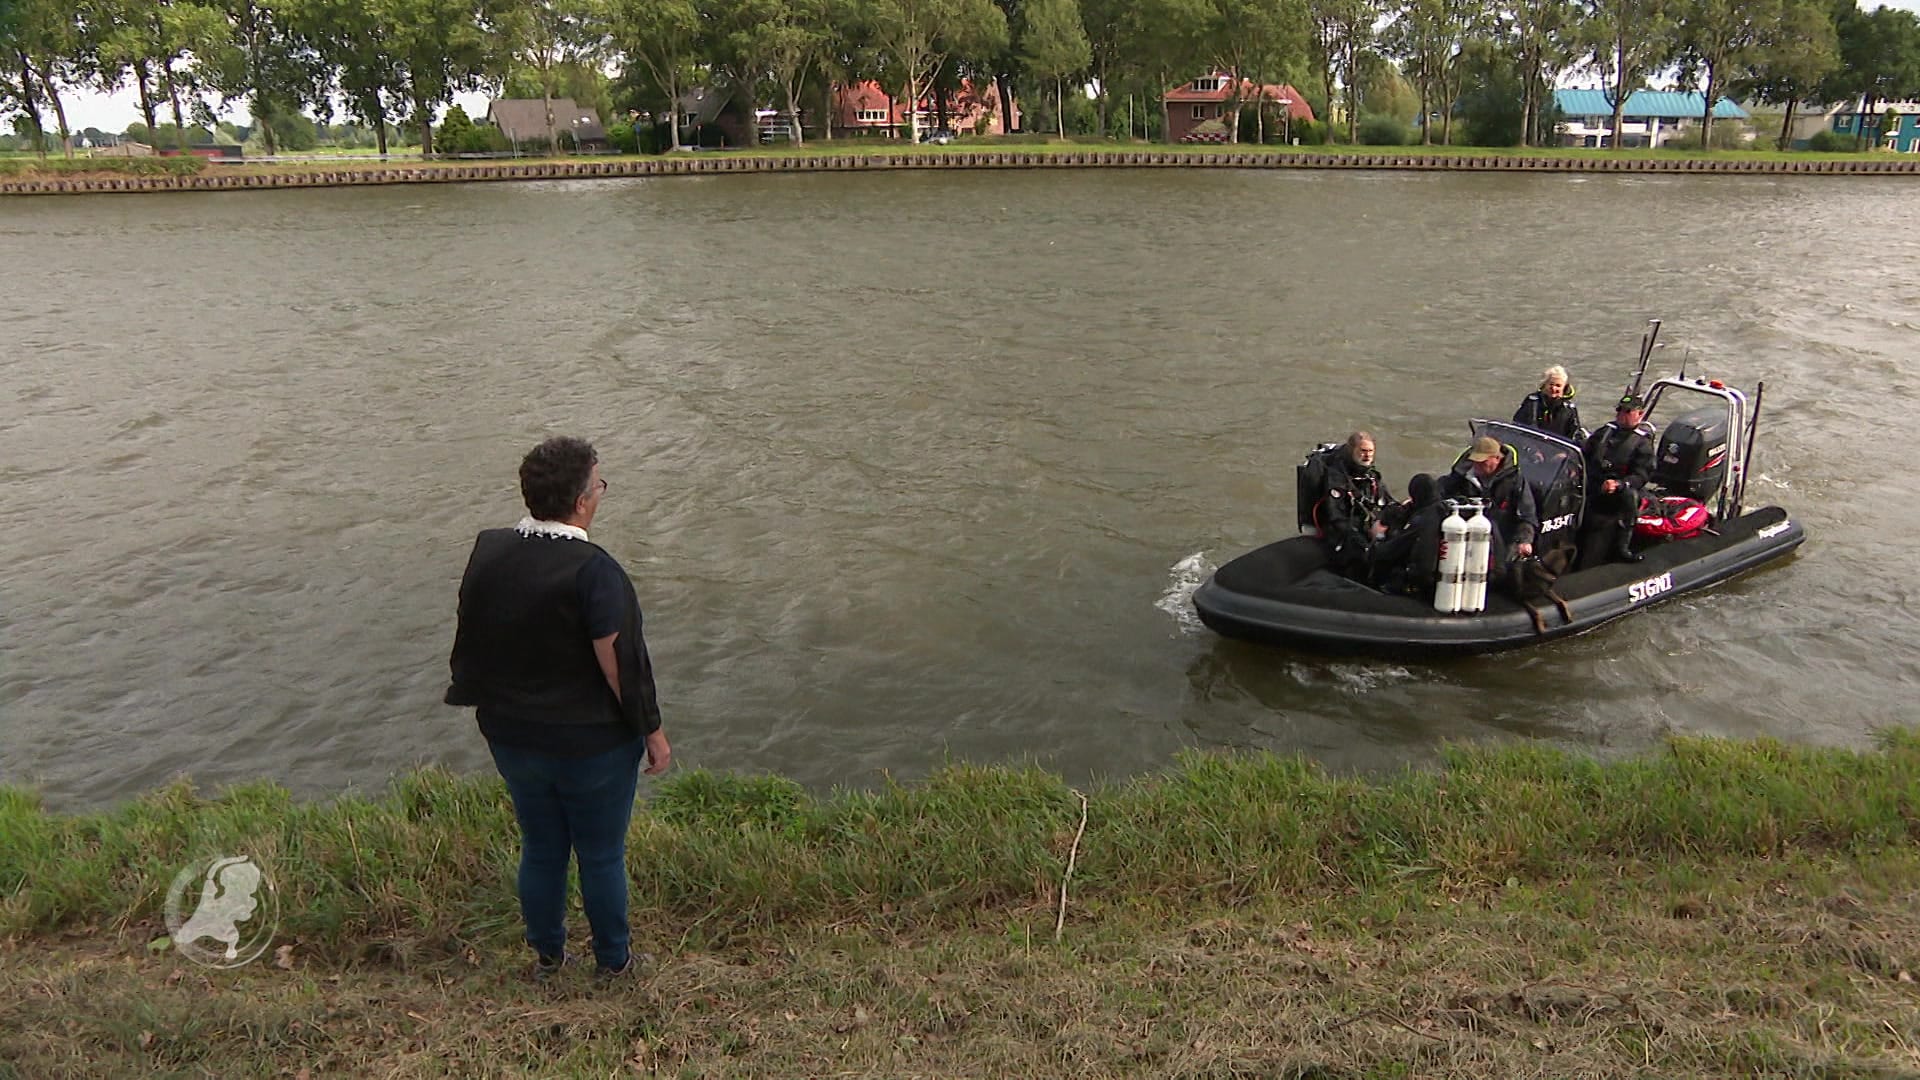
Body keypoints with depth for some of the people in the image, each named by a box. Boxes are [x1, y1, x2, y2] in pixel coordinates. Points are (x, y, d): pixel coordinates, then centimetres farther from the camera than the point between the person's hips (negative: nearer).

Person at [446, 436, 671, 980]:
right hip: (593, 745, -5)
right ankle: (613, 959, 32)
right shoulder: (592, 570, -26)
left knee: (540, 849, 22)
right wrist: (652, 731, -8)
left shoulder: (487, 553, -7)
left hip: (511, 738, 5)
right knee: (602, 855, 14)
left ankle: (546, 954, 39)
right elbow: (621, 664, -21)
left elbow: (471, 644, 5)